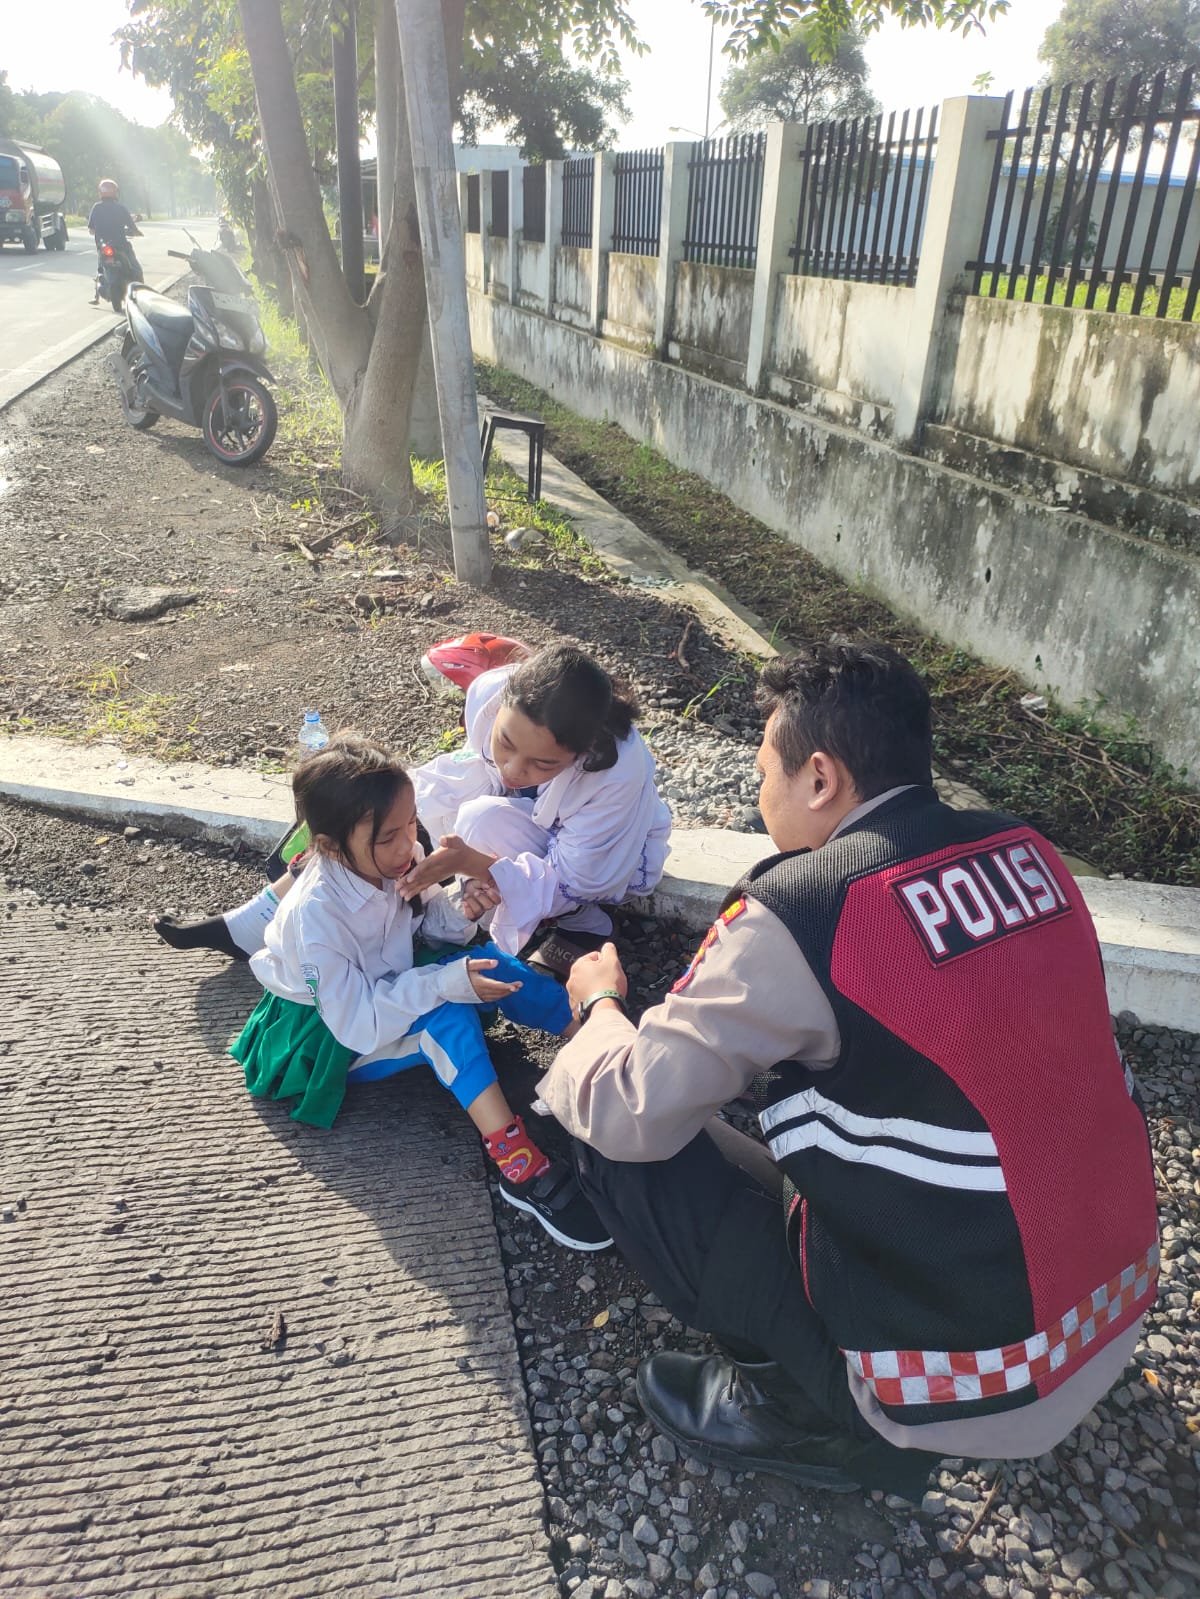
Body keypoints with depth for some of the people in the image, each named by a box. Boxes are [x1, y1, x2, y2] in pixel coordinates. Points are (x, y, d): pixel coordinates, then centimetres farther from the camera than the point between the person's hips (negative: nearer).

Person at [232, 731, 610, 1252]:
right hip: (330, 1035, -6)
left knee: (489, 961, -16)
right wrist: (445, 983, -38)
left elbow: (425, 919, 2)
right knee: (444, 1013, -32)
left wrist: (462, 910, -21)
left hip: (388, 989, 6)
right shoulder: (315, 916, -33)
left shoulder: (396, 859, -17)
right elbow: (357, 1023, -30)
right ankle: (518, 1166, -35)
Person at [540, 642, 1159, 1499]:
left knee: (627, 1152, -1)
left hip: (970, 1380, -7)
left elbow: (630, 1115, -16)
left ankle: (817, 1414, 11)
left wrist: (600, 1005, 6)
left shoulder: (794, 914, -23)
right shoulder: (1028, 853, -2)